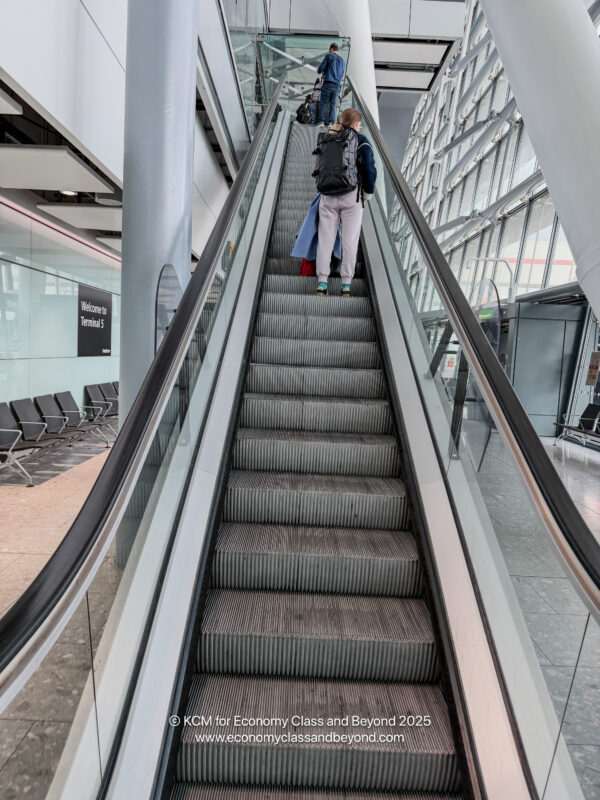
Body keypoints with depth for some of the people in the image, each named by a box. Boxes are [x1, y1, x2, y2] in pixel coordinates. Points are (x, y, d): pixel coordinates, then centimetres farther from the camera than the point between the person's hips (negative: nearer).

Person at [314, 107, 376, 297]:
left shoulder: (327, 139, 11)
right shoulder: (361, 141, 0)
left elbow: (320, 166, 14)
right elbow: (369, 170, -5)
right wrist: (367, 194, 6)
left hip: (327, 196, 3)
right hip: (351, 196, -3)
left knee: (325, 239, 4)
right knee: (349, 240, 2)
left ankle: (322, 283, -1)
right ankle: (346, 284, 0)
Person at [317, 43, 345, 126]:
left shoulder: (329, 56, 3)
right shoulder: (343, 61, 19)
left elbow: (321, 69, 0)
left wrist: (321, 72, 26)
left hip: (328, 83, -4)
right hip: (337, 85, 4)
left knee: (323, 102, -3)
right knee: (333, 104, 4)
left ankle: (321, 121, -14)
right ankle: (331, 122, -5)